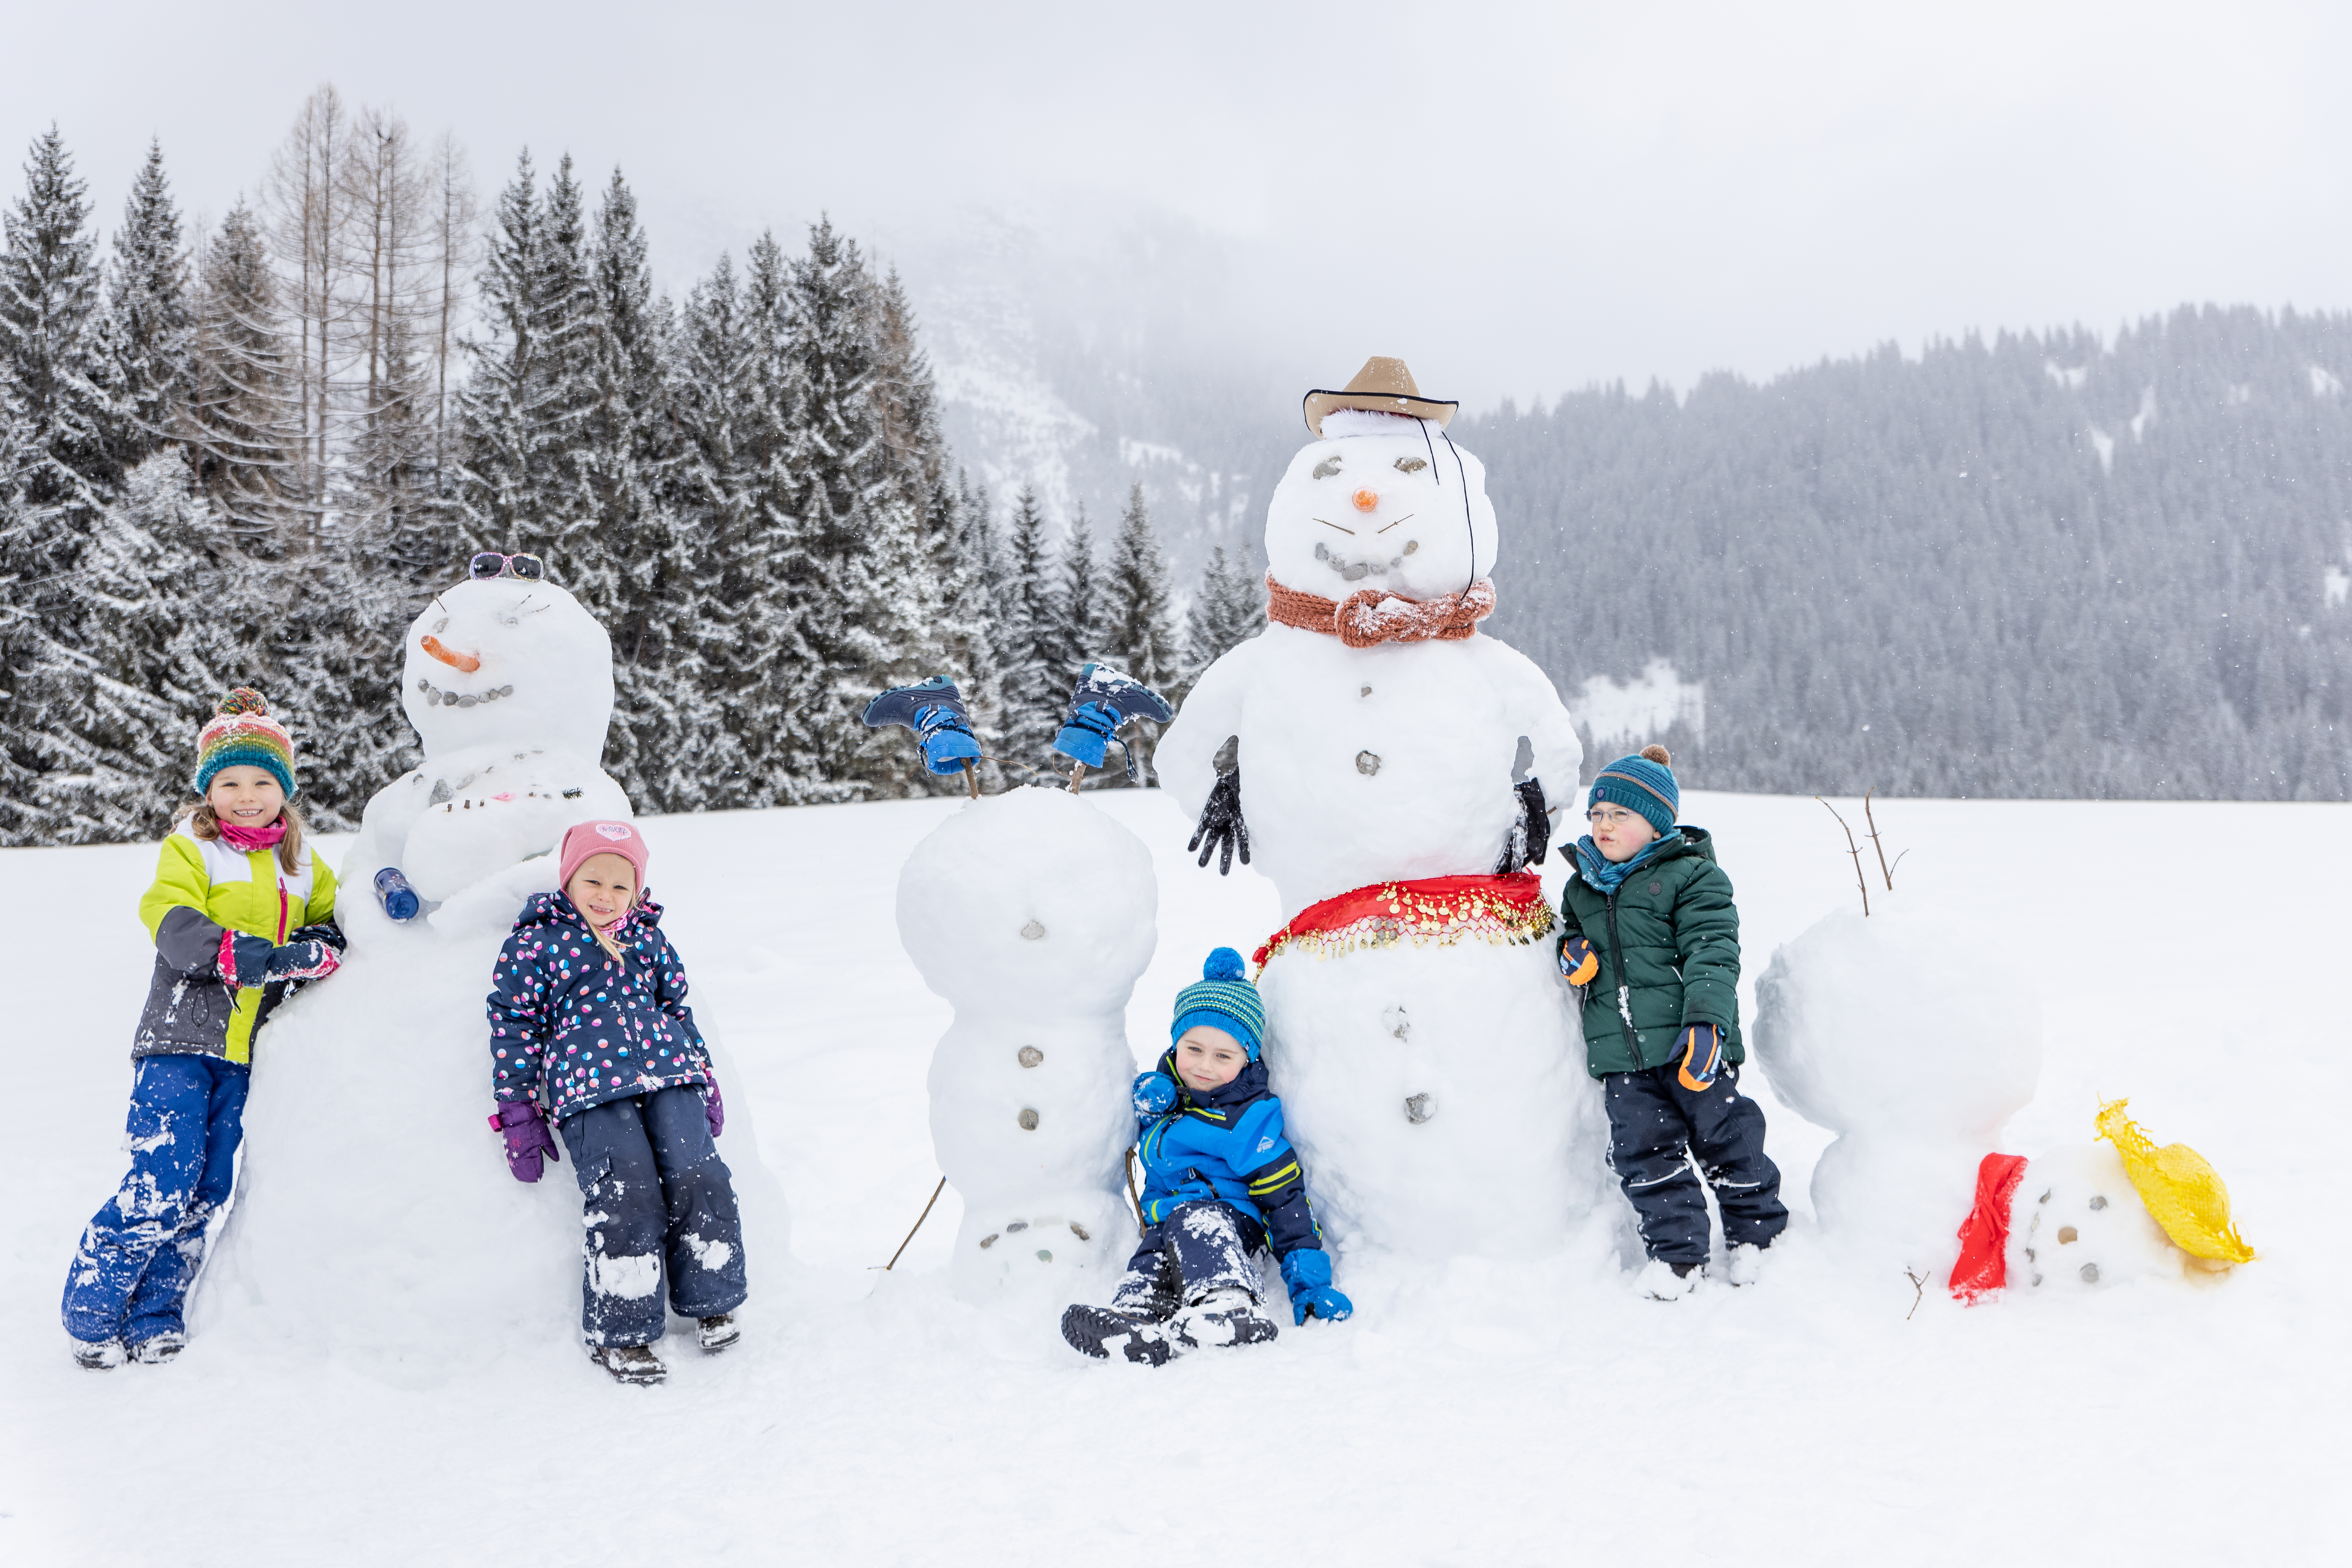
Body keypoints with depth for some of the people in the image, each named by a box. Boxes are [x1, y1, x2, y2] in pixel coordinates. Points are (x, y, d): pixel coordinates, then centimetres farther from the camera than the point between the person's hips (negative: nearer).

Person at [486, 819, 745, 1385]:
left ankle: (712, 1302, 11)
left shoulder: (650, 940, 20)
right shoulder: (535, 942, 8)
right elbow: (514, 1027, 6)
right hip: (588, 1088, -4)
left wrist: (706, 1081, 24)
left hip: (667, 1074, 4)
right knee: (627, 1197, -18)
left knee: (698, 1178, -10)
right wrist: (518, 1114, 3)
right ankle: (619, 1333, -3)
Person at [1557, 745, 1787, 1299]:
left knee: (1722, 1133, 4)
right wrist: (1571, 953, 4)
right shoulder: (1582, 886, 14)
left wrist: (1706, 1022, -22)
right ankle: (1677, 1250, 16)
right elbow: (1572, 934, 29)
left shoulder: (1693, 876, -3)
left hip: (1689, 1043, -5)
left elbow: (1712, 954, -11)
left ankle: (1753, 1228, 28)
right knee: (1641, 1148, 2)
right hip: (1620, 1051, 5)